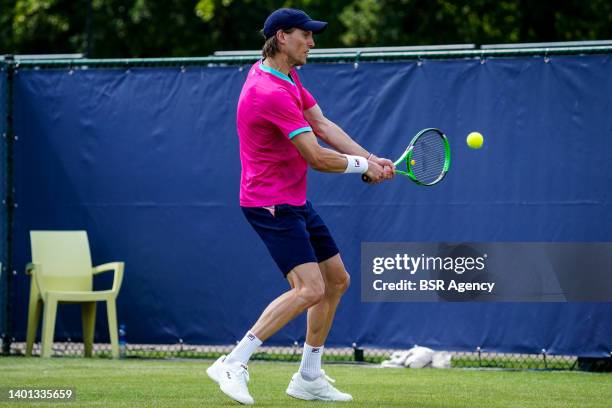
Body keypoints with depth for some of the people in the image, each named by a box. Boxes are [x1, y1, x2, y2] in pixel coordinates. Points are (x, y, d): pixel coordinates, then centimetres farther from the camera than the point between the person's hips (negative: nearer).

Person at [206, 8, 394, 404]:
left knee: (336, 280, 15)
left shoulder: (287, 75, 10)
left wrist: (371, 158, -2)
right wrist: (363, 166, -6)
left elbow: (323, 125, 10)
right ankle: (233, 364, -20)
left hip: (295, 201, 11)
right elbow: (318, 158, -23)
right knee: (310, 288, -23)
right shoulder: (271, 93, -24)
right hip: (270, 204, -11)